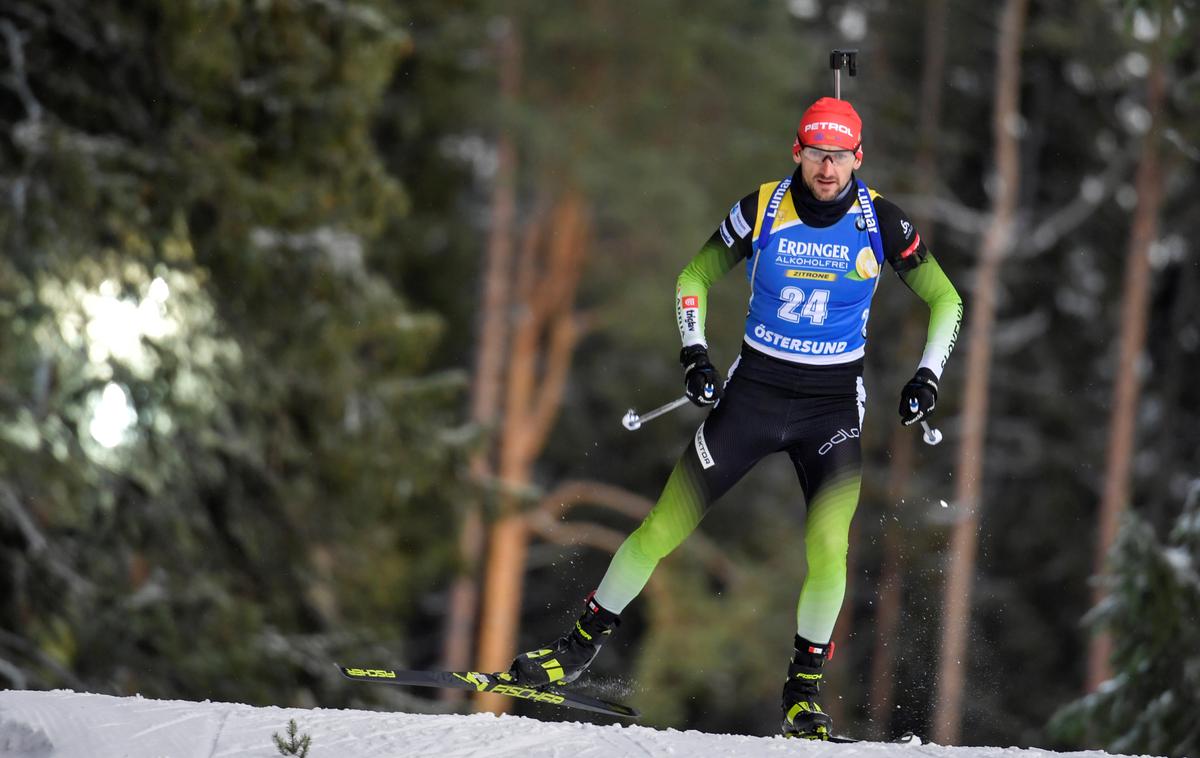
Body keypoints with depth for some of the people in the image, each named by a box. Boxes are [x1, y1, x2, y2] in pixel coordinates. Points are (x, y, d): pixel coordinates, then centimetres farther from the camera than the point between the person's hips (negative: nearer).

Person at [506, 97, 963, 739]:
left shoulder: (879, 221, -8)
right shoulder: (761, 210, -8)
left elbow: (946, 300, 4)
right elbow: (694, 277, 7)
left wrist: (927, 376, -7)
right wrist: (694, 355, -5)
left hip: (833, 404, -1)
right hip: (754, 390, 1)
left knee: (827, 546, -20)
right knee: (664, 526, -1)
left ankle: (804, 689, -2)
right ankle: (583, 645, 16)